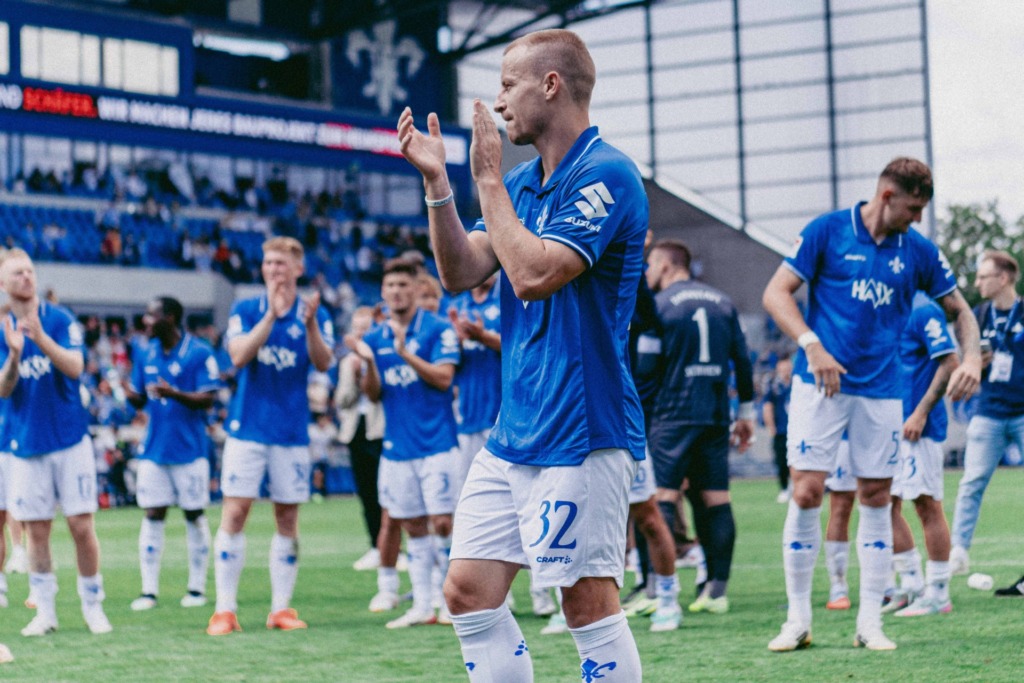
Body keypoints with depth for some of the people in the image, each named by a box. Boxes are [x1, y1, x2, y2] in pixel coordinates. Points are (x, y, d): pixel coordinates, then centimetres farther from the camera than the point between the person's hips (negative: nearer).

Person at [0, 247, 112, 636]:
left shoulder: (60, 319, -3)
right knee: (36, 529, 3)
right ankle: (44, 611, 13)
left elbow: (75, 367, -16)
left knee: (81, 524, -4)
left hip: (70, 439, -2)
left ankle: (92, 606, 8)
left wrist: (41, 338, -30)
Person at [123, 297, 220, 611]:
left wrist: (175, 394, -28)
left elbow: (208, 399, -13)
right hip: (153, 451, 4)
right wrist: (130, 393, -11)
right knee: (152, 516, 1)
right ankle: (149, 590, 4)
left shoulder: (199, 353, -8)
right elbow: (140, 401, 12)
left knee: (194, 515, 4)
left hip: (189, 449, -4)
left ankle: (197, 588, 14)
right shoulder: (146, 355, 8)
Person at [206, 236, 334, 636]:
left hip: (292, 430, 1)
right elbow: (239, 356, -14)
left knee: (287, 518, 5)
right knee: (234, 513, -6)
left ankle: (281, 608, 12)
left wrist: (309, 324, -29)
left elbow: (323, 363, -12)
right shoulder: (245, 310, 2)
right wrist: (270, 315, -23)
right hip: (248, 427, -1)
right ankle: (225, 609, -3)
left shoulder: (314, 314, 3)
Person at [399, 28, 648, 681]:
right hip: (512, 432, 9)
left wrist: (487, 178, -13)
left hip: (580, 434, -9)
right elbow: (460, 273, 11)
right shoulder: (521, 182, 15)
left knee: (588, 601, -4)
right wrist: (436, 181, 2)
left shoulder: (606, 175, -13)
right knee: (469, 592, 7)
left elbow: (534, 274, -22)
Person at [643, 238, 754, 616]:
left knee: (663, 498, -5)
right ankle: (717, 588, 4)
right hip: (716, 415, 5)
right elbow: (742, 359, 12)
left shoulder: (659, 304, -2)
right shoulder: (722, 302, 13)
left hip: (673, 414, -5)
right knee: (716, 498, 5)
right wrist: (746, 411, 18)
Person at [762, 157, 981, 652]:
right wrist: (811, 344, -18)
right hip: (820, 383, -3)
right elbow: (776, 293, -4)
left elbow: (959, 310, 15)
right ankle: (798, 620, 3)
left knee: (876, 499, 3)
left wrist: (971, 358, -4)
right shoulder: (827, 231, -3)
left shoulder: (918, 251, 6)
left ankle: (870, 623, 11)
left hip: (881, 389, 3)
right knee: (806, 493, -8)